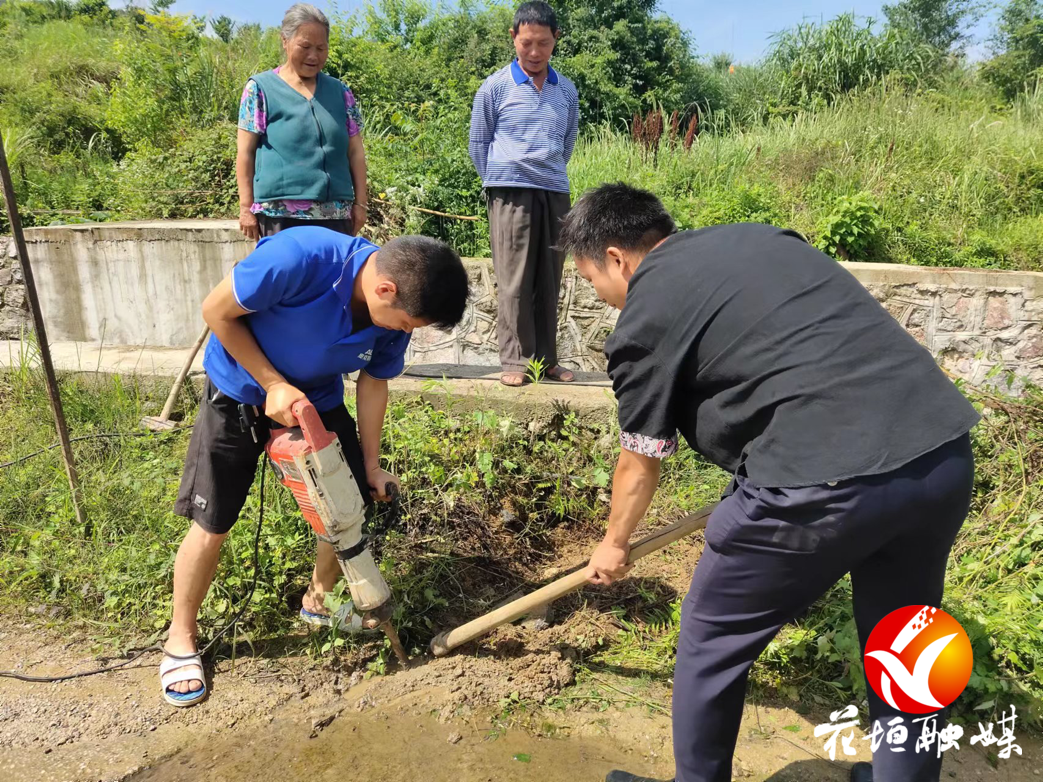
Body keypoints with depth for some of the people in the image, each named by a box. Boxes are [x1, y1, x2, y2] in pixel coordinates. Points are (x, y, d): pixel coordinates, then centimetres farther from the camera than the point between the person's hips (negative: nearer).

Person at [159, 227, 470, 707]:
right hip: (240, 393, -4)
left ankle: (319, 601, 31)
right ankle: (181, 638, 24)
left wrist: (371, 465, -2)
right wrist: (273, 384, -25)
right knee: (211, 524, -1)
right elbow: (216, 311, -23)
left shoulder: (396, 311, -19)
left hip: (317, 400, 5)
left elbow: (373, 383, -4)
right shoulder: (299, 257, -37)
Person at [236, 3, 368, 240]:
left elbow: (355, 152, 14)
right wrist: (246, 206, -4)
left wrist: (360, 203, 7)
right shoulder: (260, 88, 6)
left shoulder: (340, 92, 15)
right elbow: (246, 152, 2)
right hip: (280, 213, -3)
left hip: (335, 213, 3)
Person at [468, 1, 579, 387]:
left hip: (556, 193, 4)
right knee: (513, 281, -5)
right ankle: (515, 361, 1)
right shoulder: (495, 87, 1)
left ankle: (547, 359, 13)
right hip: (511, 193, -3)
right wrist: (500, 182, 7)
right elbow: (478, 143, 6)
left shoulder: (567, 91, 11)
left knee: (549, 281, 6)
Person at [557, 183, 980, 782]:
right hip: (944, 451, 8)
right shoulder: (763, 236, 21)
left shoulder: (644, 315, 1)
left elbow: (640, 462, 11)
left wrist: (614, 544, 30)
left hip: (824, 480, -7)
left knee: (711, 641, 16)